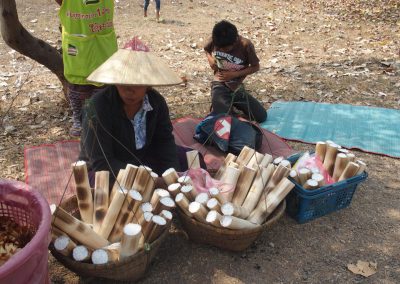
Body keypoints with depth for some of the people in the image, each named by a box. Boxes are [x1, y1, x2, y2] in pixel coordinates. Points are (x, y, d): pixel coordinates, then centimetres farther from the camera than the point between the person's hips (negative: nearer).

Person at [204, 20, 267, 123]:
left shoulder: (246, 45, -18)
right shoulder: (215, 40, -12)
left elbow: (256, 67, -7)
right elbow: (206, 50, 12)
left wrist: (234, 74, -17)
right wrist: (210, 59, -10)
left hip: (237, 87, 1)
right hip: (220, 85, -1)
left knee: (262, 117, 1)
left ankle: (233, 103, 20)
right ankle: (227, 104, 13)